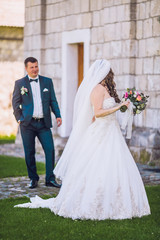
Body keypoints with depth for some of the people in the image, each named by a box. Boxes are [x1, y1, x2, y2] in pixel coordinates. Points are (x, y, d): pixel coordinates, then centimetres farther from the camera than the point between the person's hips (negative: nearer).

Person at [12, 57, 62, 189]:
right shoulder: (20, 83, 4)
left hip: (44, 123, 1)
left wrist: (58, 115, -3)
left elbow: (53, 101, 10)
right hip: (27, 124, -1)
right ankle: (33, 179, 17)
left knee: (50, 150, -6)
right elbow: (16, 103, 6)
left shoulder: (47, 82, 10)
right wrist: (19, 119, -4)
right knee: (29, 153, 3)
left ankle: (50, 179, 4)